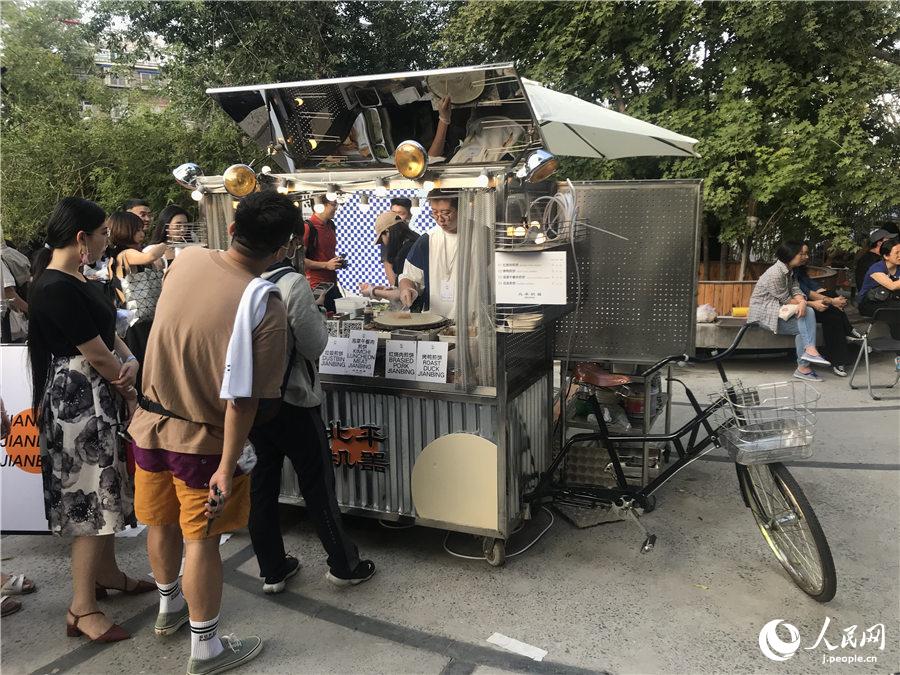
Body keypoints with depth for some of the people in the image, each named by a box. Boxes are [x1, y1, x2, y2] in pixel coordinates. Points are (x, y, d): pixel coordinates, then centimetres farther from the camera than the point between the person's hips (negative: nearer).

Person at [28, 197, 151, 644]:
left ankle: (106, 572, 37)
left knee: (105, 490, 20)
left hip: (100, 397, 10)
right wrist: (131, 393, -4)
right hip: (77, 401, -10)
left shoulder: (76, 280, 10)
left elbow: (108, 332, 12)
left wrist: (130, 362, -9)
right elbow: (96, 354, -18)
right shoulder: (55, 288, -21)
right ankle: (82, 609, 8)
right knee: (91, 497, -3)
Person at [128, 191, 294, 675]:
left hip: (150, 422, 6)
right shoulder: (265, 306, -25)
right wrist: (228, 466, -18)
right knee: (200, 540, 8)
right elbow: (242, 398, -25)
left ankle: (169, 607, 48)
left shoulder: (187, 259, -8)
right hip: (201, 438, -6)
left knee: (161, 522, 23)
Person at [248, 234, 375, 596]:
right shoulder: (292, 283, -20)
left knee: (262, 483, 14)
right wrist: (316, 315, 3)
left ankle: (272, 570, 26)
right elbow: (314, 347, -16)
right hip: (291, 401, -5)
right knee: (317, 484, 8)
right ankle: (343, 565, 23)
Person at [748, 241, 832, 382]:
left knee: (808, 313, -16)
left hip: (778, 309, 8)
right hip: (764, 314, -8)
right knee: (804, 326, -17)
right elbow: (786, 300, -16)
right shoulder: (775, 274, -20)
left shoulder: (789, 271, 12)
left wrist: (802, 302, -20)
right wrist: (801, 302, -2)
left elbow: (796, 291, 1)